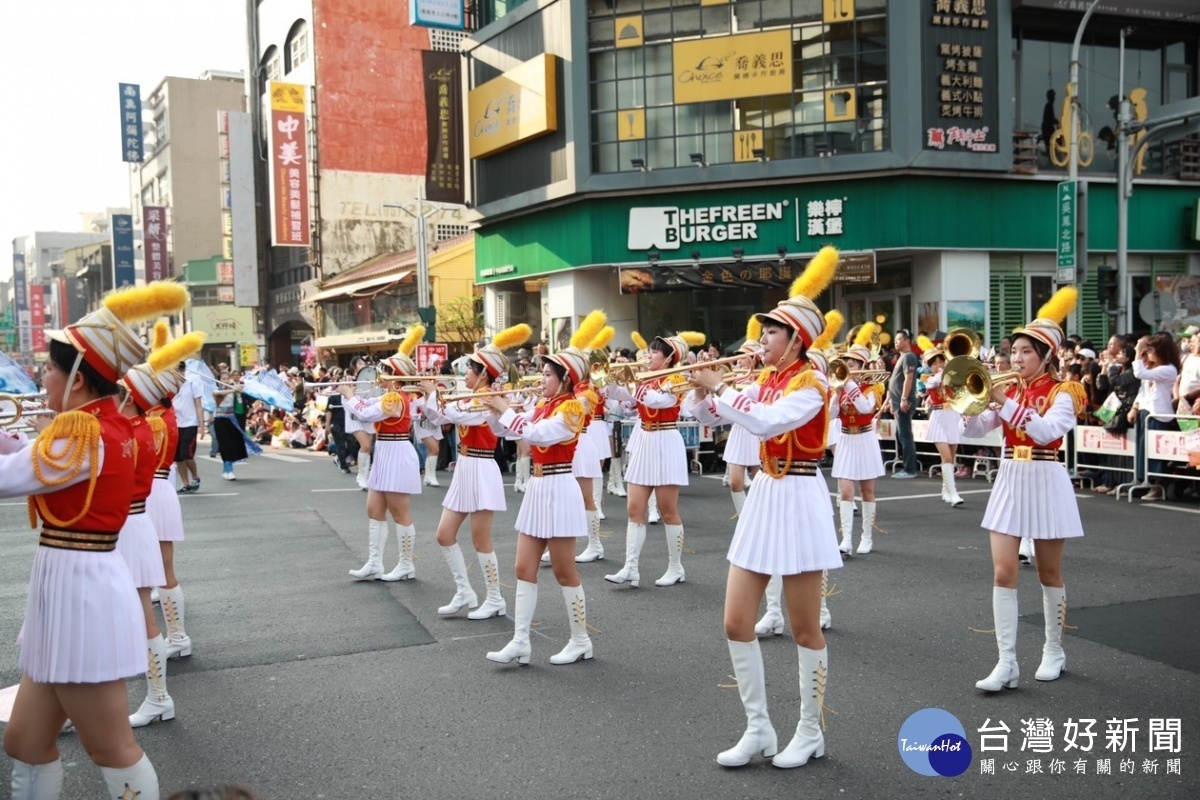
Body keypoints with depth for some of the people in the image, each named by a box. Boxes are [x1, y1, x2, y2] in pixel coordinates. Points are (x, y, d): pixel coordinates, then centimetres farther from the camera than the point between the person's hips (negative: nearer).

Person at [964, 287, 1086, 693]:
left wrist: (1006, 403, -29)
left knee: (1049, 573, 9)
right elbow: (973, 430, -1)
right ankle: (1006, 662, -3)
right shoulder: (1007, 390, 8)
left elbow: (1046, 432, -25)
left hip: (1045, 483, -4)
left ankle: (1053, 651, 27)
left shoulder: (1061, 393, -6)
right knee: (1003, 572, -4)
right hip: (1009, 481, 4)